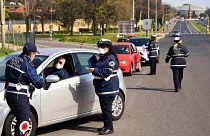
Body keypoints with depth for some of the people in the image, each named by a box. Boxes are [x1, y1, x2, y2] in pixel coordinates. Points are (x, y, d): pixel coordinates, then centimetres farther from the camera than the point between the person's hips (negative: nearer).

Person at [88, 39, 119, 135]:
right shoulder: (101, 58, 17)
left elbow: (107, 72, -22)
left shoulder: (111, 58, -12)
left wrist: (95, 70, -20)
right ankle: (106, 126, 26)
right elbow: (95, 67, 24)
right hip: (101, 88, 10)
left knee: (106, 109, -6)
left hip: (108, 88, -10)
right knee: (104, 108, 15)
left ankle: (109, 128, 2)